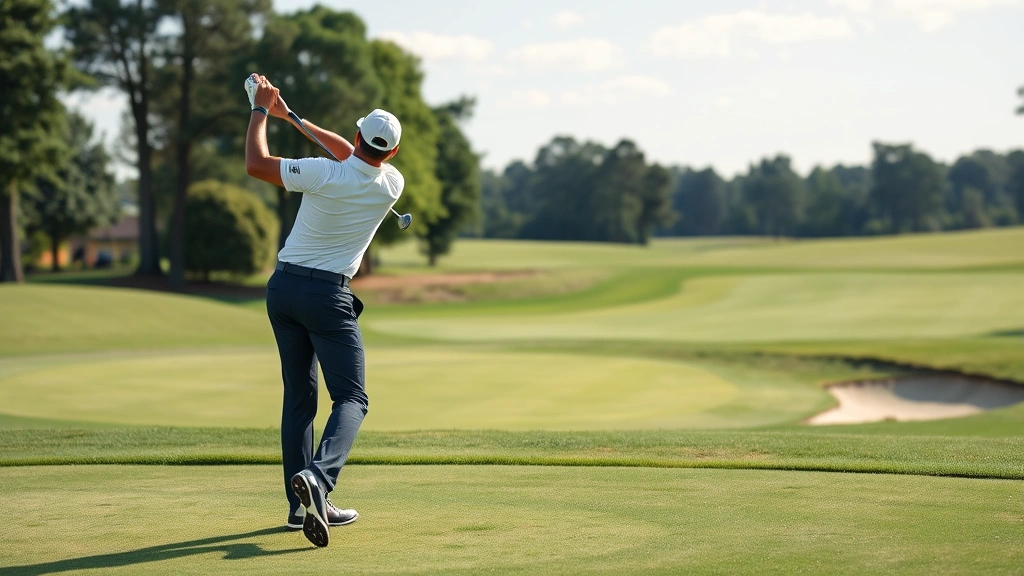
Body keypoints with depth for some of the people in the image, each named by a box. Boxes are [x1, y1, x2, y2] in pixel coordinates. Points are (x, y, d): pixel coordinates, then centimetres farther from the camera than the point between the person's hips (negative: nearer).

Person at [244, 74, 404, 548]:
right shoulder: (392, 185, -6)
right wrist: (294, 118, 17)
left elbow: (256, 164, -5)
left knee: (298, 396, 12)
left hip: (283, 286, 2)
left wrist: (261, 109, 9)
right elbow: (355, 158, 12)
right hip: (328, 295, -2)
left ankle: (303, 504, 11)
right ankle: (318, 477, -29)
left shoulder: (324, 175, -15)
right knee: (351, 398, 0)